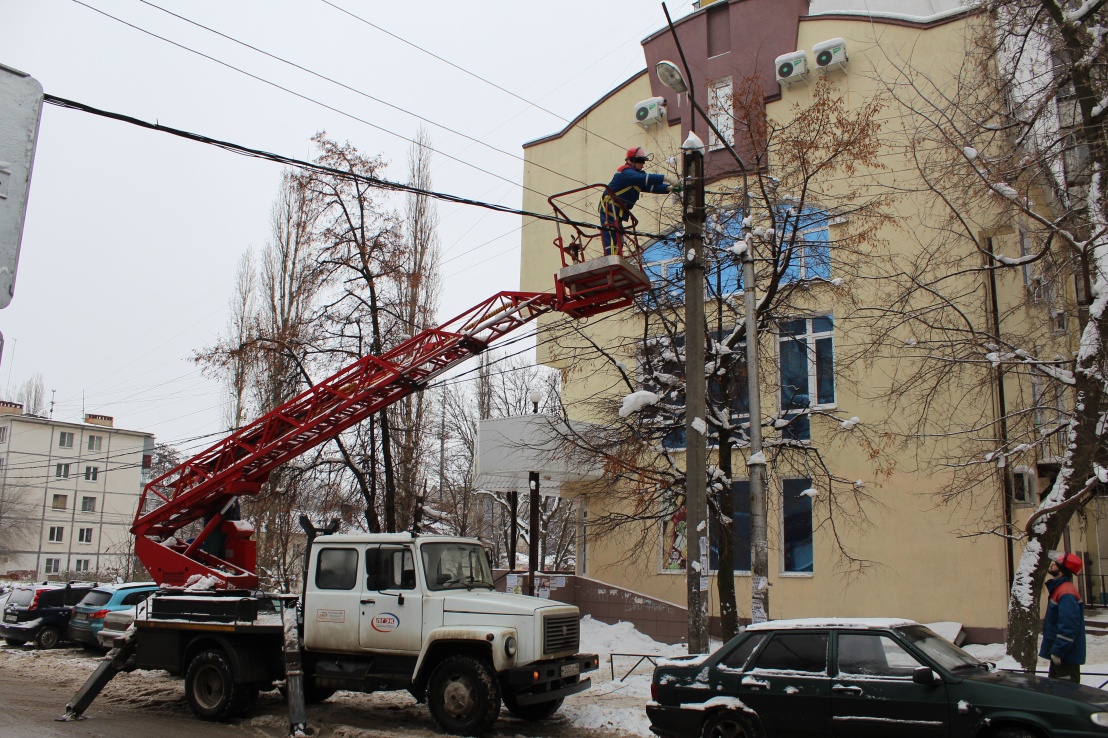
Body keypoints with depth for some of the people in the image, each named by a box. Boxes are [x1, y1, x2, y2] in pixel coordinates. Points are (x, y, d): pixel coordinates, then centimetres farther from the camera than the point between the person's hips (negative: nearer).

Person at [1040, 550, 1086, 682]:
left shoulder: (1066, 593, -22)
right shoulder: (1060, 588, 12)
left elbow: (1068, 627, -27)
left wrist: (1058, 652, -23)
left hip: (1066, 655, -11)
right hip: (1060, 652, 11)